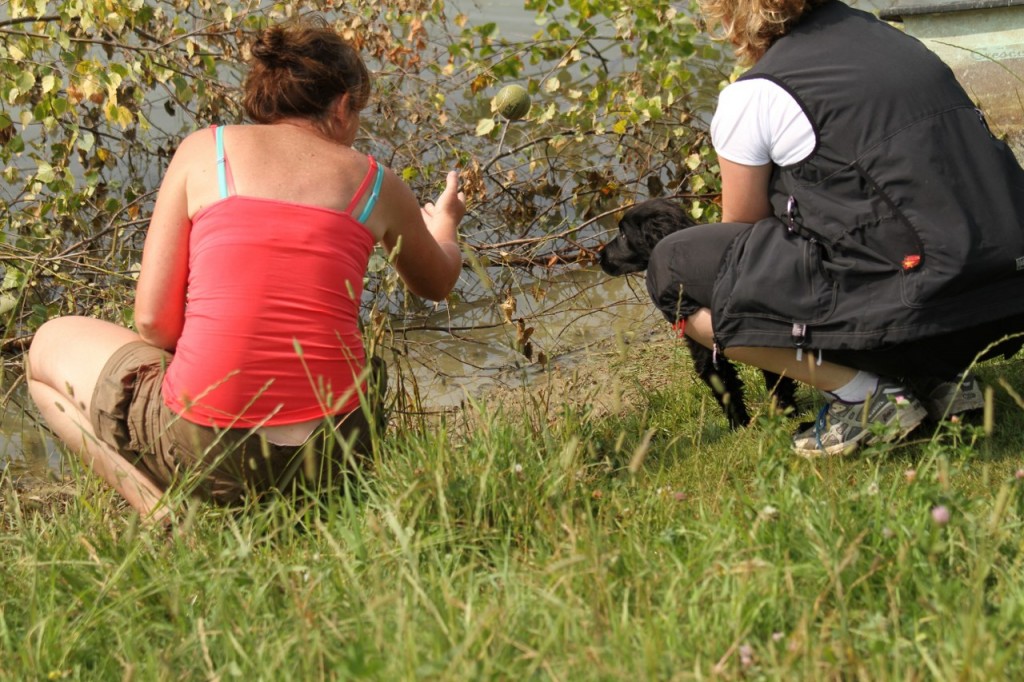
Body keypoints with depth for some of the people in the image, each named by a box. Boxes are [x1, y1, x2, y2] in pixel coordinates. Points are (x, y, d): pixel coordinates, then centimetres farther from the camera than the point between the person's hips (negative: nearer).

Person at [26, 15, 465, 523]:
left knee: (52, 344, 25)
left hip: (205, 448, -3)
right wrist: (443, 228, 55)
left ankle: (163, 510, 2)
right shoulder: (375, 184, 10)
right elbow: (437, 283, 31)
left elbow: (153, 321, 0)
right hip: (335, 451, 3)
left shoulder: (205, 150, 5)